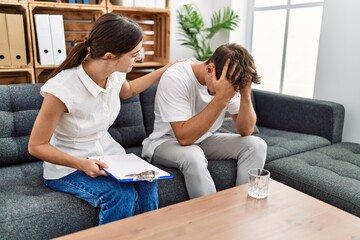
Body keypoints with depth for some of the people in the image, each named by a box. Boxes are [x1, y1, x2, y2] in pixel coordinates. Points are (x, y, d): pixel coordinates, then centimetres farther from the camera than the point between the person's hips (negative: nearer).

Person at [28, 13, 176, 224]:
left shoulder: (115, 74, -9)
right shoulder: (62, 89, -27)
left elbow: (128, 91, 18)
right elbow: (36, 146, -15)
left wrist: (167, 70, 16)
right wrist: (81, 164, -29)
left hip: (108, 156, 5)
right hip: (68, 167, -5)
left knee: (147, 186, -24)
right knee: (122, 195, -30)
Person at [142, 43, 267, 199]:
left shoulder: (231, 82, -11)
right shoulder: (175, 78, -28)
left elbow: (245, 131, -11)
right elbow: (185, 137, -35)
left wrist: (246, 95, -28)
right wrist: (221, 98, -40)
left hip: (204, 140, 5)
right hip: (166, 143, -5)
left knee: (256, 145, -13)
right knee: (192, 156, -38)